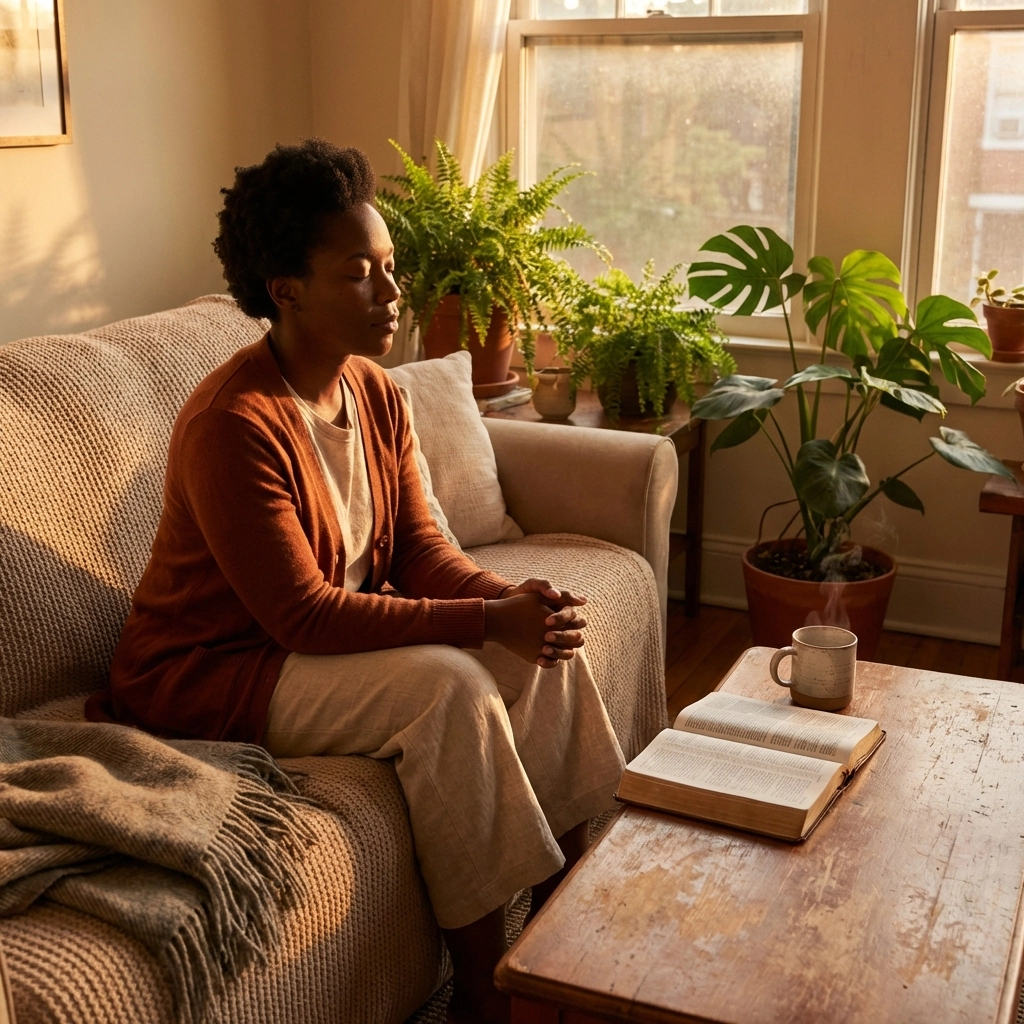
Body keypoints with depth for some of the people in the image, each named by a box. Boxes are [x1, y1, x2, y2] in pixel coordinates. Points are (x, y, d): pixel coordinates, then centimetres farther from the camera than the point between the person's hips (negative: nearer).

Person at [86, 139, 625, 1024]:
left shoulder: (377, 392, 0)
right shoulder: (234, 424, -27)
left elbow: (418, 545, 2)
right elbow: (303, 615, -28)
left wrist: (513, 597, -18)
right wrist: (485, 620, -29)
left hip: (341, 631, 9)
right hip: (213, 673, -8)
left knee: (549, 640, -5)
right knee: (446, 682, -29)